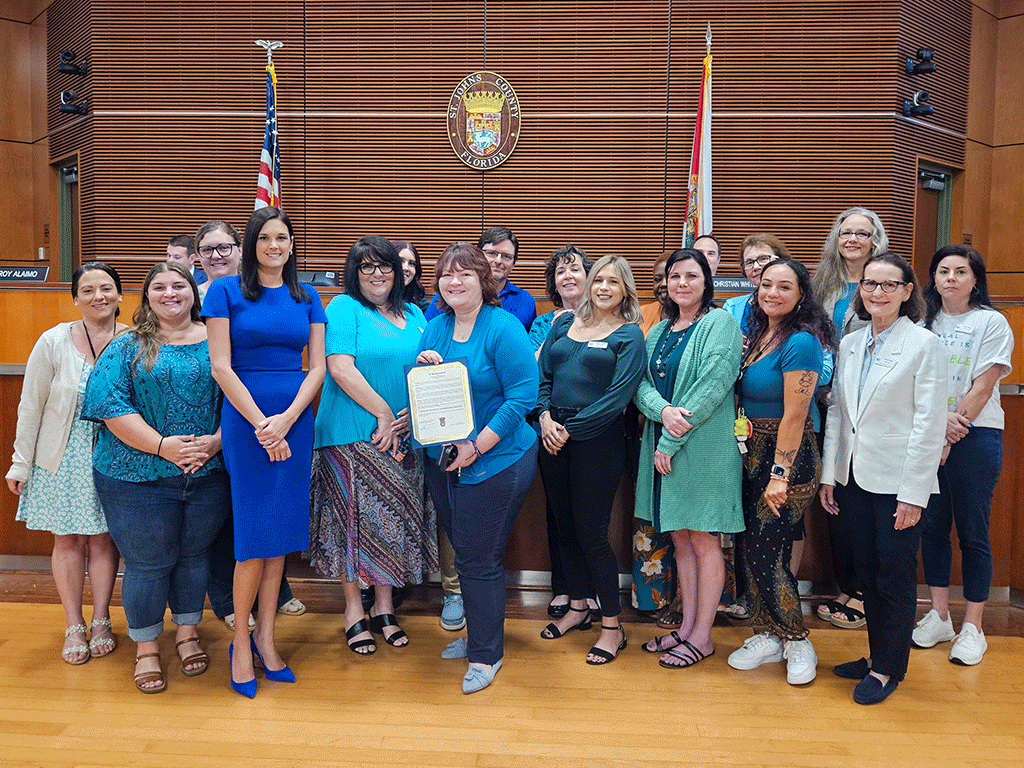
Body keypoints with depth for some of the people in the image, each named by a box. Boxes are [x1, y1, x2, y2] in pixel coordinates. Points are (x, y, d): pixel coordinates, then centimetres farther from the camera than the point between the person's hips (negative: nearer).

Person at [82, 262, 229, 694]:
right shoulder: (128, 347, 1)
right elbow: (109, 402, -9)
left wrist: (216, 440, -13)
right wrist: (161, 445, -18)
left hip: (208, 475, 2)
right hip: (139, 477, -2)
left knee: (194, 555, 14)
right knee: (147, 563, 6)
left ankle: (188, 633, 33)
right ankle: (146, 648, 25)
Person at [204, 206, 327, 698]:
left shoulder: (307, 297, 11)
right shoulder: (226, 291, 1)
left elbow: (317, 367, 6)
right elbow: (221, 368, -6)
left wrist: (286, 419, -8)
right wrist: (262, 424, -12)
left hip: (295, 420, 4)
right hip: (246, 418, -3)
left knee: (282, 527, 6)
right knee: (254, 531, -3)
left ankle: (265, 637, 19)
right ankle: (240, 639, 15)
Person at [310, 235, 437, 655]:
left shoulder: (413, 315, 14)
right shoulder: (344, 308, -3)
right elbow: (340, 368, -14)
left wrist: (412, 414, -5)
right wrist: (382, 413, -13)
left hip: (404, 434, 5)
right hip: (353, 432, -5)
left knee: (395, 517, 9)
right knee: (356, 516, 1)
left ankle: (385, 606, 23)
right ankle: (354, 610, 17)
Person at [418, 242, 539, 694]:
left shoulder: (504, 329, -12)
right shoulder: (435, 327, 8)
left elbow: (522, 395, -17)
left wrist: (478, 446, -21)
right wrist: (421, 367, -9)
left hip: (495, 463, -6)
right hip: (442, 461, 7)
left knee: (478, 559, 1)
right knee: (464, 552, 18)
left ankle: (486, 654, 19)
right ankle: (477, 634, 37)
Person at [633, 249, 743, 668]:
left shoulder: (720, 323, -6)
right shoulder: (658, 332, 15)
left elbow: (713, 386, -16)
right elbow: (641, 384, 6)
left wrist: (671, 442, -16)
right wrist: (663, 411, -17)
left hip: (703, 448, -6)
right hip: (663, 446, 6)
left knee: (703, 538, 2)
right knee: (680, 537, 12)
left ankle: (702, 636, 13)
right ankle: (687, 625, 24)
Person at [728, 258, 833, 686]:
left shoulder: (800, 342, -16)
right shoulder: (758, 334, 11)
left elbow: (794, 414, -19)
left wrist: (780, 474, -19)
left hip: (787, 457, -8)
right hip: (754, 457, 8)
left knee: (767, 552, -4)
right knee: (754, 550, 12)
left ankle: (797, 643, 16)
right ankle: (768, 637, 26)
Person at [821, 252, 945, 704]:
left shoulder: (924, 344, -8)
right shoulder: (849, 344, 9)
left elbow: (929, 424, -12)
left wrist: (914, 494, -15)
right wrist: (829, 475, 7)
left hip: (897, 480, -5)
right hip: (854, 476, 5)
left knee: (895, 576, 5)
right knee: (867, 571, 14)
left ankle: (888, 668, 20)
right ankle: (876, 654, 29)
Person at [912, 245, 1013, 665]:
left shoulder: (991, 322, -1)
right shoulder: (924, 323, 9)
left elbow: (983, 388, -7)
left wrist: (949, 436, -11)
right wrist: (940, 419, -13)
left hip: (974, 437, -4)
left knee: (972, 533, 2)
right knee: (931, 526, 8)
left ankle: (972, 628, 12)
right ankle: (939, 617, 21)